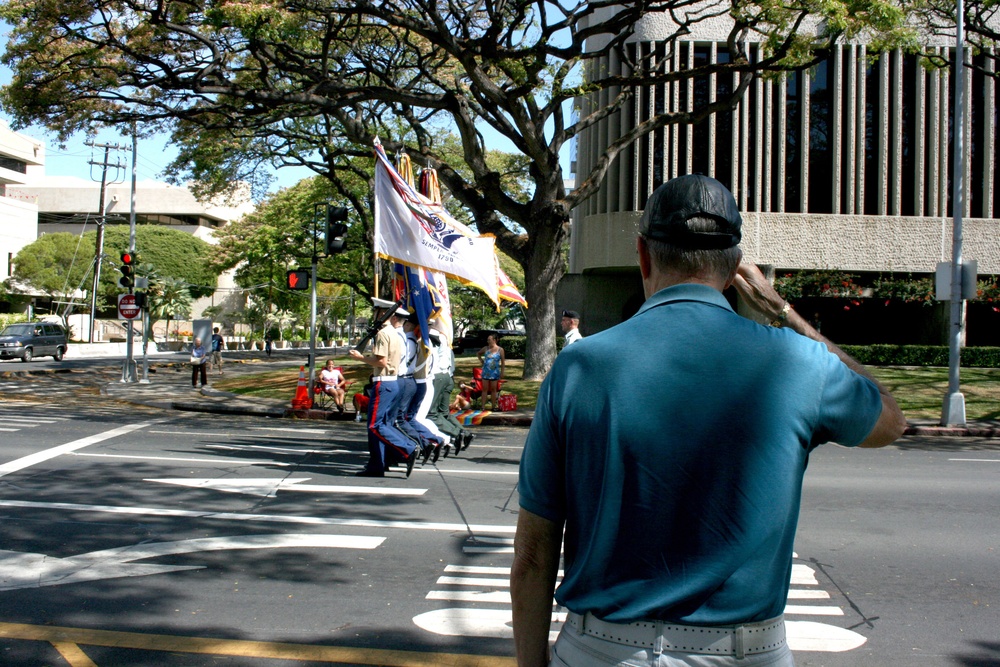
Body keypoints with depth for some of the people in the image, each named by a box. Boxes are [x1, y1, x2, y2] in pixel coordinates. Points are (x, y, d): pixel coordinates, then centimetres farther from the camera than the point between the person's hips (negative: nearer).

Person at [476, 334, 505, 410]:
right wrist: (481, 361, 8)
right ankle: (483, 406, 3)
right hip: (485, 372, 2)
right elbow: (478, 354, 23)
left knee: (493, 389, 6)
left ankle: (493, 406, 12)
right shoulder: (486, 349, 4)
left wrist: (502, 372, -3)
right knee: (485, 389, 1)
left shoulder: (500, 350, -2)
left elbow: (502, 362, 0)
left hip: (494, 372, -2)